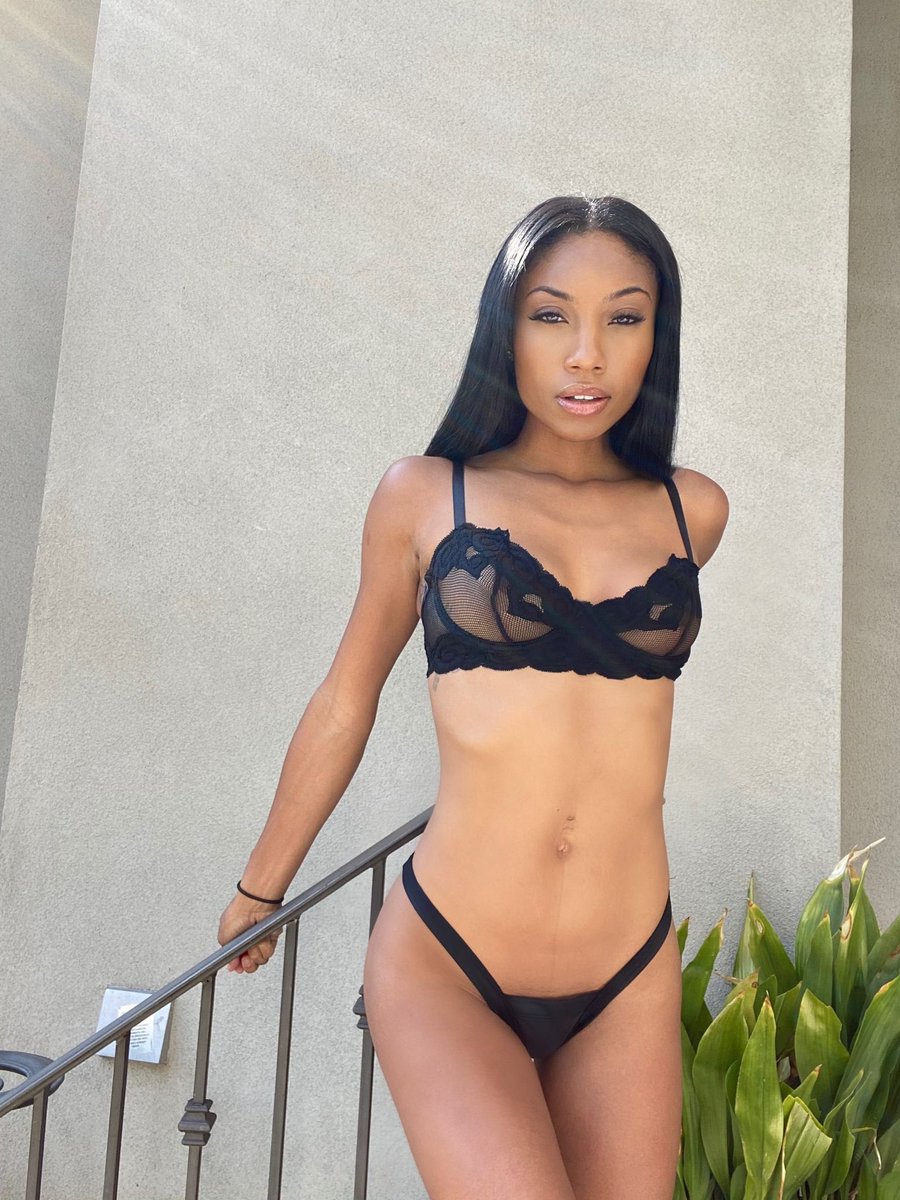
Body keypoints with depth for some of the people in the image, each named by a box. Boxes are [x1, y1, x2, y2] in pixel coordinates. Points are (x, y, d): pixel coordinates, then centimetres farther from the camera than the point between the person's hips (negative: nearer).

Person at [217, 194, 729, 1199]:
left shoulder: (694, 511, 5)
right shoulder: (424, 494, -1)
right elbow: (344, 705, 9)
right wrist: (259, 890, 19)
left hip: (629, 985, 4)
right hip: (442, 965, -3)